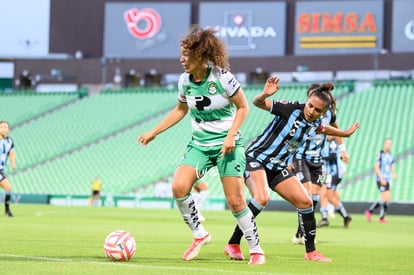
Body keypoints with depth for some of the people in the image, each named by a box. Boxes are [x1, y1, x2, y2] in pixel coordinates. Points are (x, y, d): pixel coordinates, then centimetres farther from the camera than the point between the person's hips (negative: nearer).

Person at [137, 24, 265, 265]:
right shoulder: (184, 81, -1)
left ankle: (256, 249, 9)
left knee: (235, 201, -8)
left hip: (227, 144, -5)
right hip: (200, 144, 5)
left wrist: (231, 136, -17)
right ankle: (200, 235, 3)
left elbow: (243, 107, -5)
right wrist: (153, 133, 15)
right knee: (179, 187, -17)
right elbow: (181, 110, 18)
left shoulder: (223, 78, -16)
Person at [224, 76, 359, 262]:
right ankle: (233, 244, -21)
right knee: (261, 198, -31)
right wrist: (265, 94, -42)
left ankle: (311, 251, 17)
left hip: (278, 167, 7)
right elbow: (257, 103, -20)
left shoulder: (314, 123, 3)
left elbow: (323, 128, 30)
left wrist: (344, 133, 41)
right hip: (256, 157, -7)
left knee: (305, 202, 2)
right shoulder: (291, 109, -18)